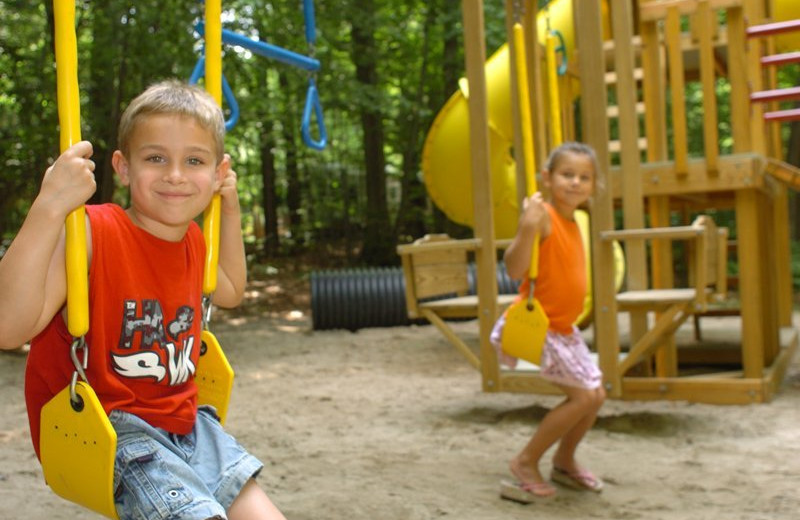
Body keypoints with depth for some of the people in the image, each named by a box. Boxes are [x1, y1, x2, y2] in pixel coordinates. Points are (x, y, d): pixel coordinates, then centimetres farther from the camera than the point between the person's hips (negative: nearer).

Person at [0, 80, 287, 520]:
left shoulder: (192, 239, 4)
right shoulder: (90, 233, -18)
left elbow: (230, 291, 28)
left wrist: (230, 207, 17)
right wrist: (48, 207, -38)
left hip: (184, 423, 7)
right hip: (107, 431, -7)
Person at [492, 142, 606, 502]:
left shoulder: (571, 221, 9)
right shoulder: (543, 216, -18)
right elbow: (515, 269, -29)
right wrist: (527, 228, -38)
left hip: (562, 328, 9)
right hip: (537, 326, -9)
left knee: (596, 395, 14)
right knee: (583, 395, -10)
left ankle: (564, 463, 33)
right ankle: (526, 463, 3)